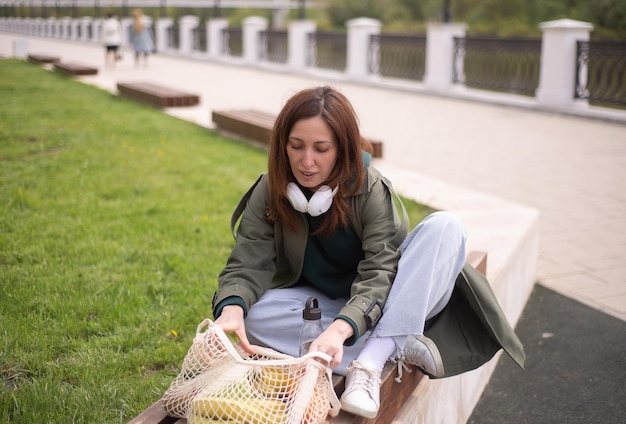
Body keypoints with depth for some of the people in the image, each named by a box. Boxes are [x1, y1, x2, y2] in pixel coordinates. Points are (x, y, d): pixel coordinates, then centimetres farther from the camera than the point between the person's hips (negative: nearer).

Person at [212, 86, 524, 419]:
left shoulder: (372, 191, -21)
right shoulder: (269, 192, -13)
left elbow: (378, 275, -29)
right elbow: (248, 264, -19)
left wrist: (340, 329, -48)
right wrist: (231, 309, -42)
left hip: (377, 305, -1)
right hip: (320, 303, 2)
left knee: (444, 227, -27)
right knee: (254, 315, -30)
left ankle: (370, 362, -37)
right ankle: (400, 347, -28)